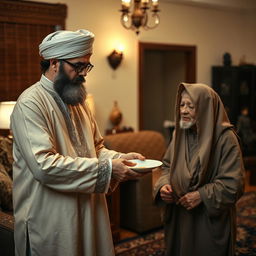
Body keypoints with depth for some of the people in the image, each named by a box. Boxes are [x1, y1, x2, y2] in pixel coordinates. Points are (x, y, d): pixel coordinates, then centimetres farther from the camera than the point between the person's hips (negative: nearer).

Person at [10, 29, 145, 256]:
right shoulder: (30, 104, -16)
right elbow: (43, 164, -27)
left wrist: (121, 159, -4)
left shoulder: (77, 100, 11)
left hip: (87, 212, 8)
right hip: (52, 221, -8)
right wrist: (106, 169, -24)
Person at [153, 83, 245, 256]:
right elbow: (168, 166, 10)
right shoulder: (180, 133, 4)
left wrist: (202, 195, -22)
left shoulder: (225, 138, -15)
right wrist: (164, 185, -9)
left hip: (210, 222, -5)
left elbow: (234, 183, -17)